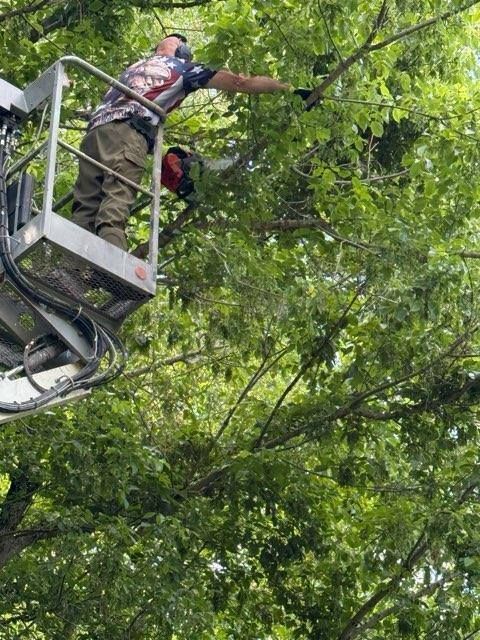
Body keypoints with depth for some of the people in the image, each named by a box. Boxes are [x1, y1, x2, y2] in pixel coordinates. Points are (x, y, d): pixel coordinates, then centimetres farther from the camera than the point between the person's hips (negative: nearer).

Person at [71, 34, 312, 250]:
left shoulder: (133, 68, 39)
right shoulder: (179, 67, 21)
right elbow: (239, 82, 18)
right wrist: (290, 89, 22)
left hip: (95, 130, 6)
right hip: (126, 134, -6)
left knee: (85, 209, -6)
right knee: (116, 206, -24)